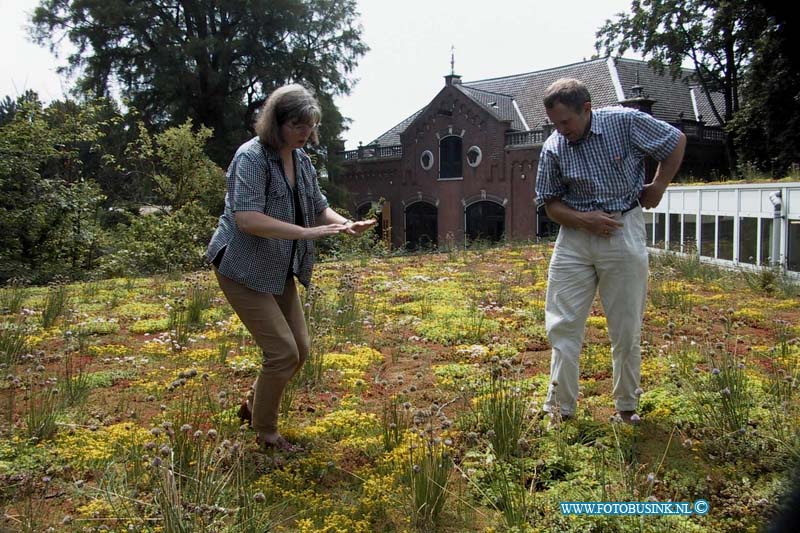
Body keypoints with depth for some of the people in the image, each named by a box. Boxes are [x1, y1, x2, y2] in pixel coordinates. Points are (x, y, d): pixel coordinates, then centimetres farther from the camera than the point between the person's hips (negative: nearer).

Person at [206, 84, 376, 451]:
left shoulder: (301, 160, 7)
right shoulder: (252, 157, -19)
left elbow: (318, 207, 12)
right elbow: (247, 218, -30)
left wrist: (345, 224, -10)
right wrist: (308, 233, -33)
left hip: (279, 271, 9)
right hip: (244, 270, -8)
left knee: (300, 348, 11)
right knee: (283, 351, -10)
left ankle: (254, 405, 34)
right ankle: (265, 431, 13)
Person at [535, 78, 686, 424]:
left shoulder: (626, 122, -8)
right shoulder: (553, 148, -3)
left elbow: (676, 141, 7)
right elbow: (549, 202, 4)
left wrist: (658, 187, 4)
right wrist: (583, 219, -12)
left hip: (623, 232, -2)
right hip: (574, 236, 2)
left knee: (626, 329, 6)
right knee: (562, 325, -1)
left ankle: (627, 407, 23)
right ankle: (561, 408, 11)